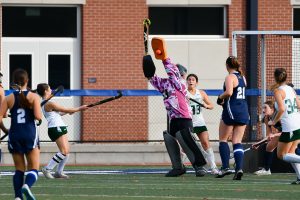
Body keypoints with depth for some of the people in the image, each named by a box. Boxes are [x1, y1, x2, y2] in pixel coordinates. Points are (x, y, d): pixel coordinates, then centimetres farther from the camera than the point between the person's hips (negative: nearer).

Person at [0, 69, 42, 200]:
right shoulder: (33, 97, -5)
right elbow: (38, 116, -14)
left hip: (14, 135, 2)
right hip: (30, 135, -2)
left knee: (19, 169, 14)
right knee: (34, 168, 2)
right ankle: (27, 185, -28)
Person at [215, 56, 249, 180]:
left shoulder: (230, 77, -11)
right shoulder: (242, 77, 13)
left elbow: (229, 92, -26)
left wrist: (220, 98, -8)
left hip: (231, 111, -6)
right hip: (244, 111, 6)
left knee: (223, 140, 7)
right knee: (237, 142, 4)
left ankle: (225, 167, -2)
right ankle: (239, 168, -11)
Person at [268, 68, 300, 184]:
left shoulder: (278, 91, -9)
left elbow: (282, 109, -21)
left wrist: (274, 121, -7)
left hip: (289, 127, -7)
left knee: (281, 155, 5)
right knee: (290, 153, 17)